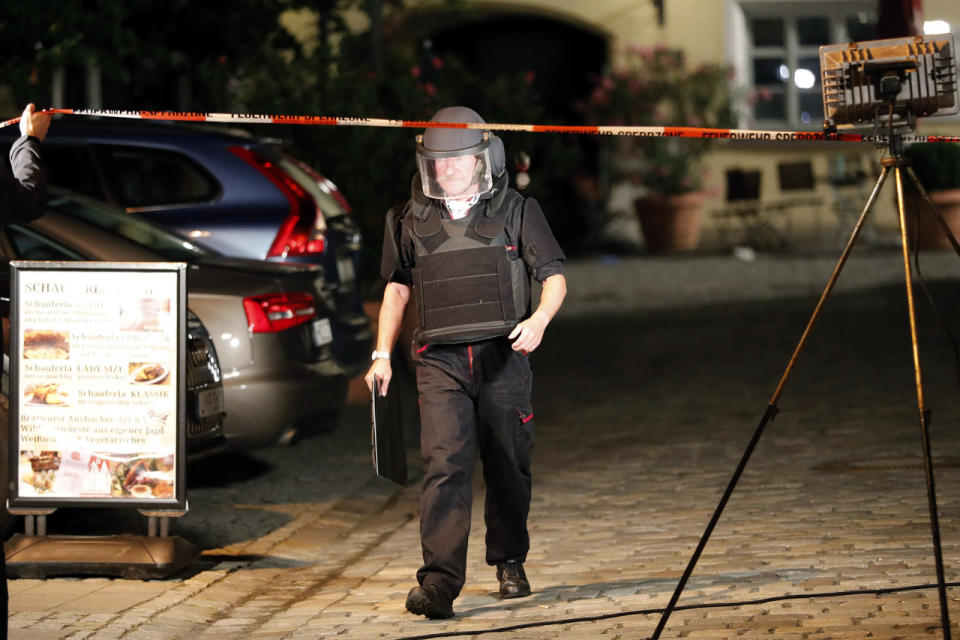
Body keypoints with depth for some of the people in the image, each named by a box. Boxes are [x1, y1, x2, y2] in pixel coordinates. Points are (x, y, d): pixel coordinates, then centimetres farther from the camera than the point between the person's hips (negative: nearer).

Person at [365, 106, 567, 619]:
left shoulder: (515, 212, 5)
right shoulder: (413, 220, 10)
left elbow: (555, 277, 4)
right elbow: (397, 288, 20)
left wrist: (540, 318, -16)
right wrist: (383, 354, 12)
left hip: (503, 358, 0)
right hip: (440, 363, 0)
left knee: (507, 466, 8)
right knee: (444, 465, -14)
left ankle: (509, 563, 30)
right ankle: (439, 582, -21)